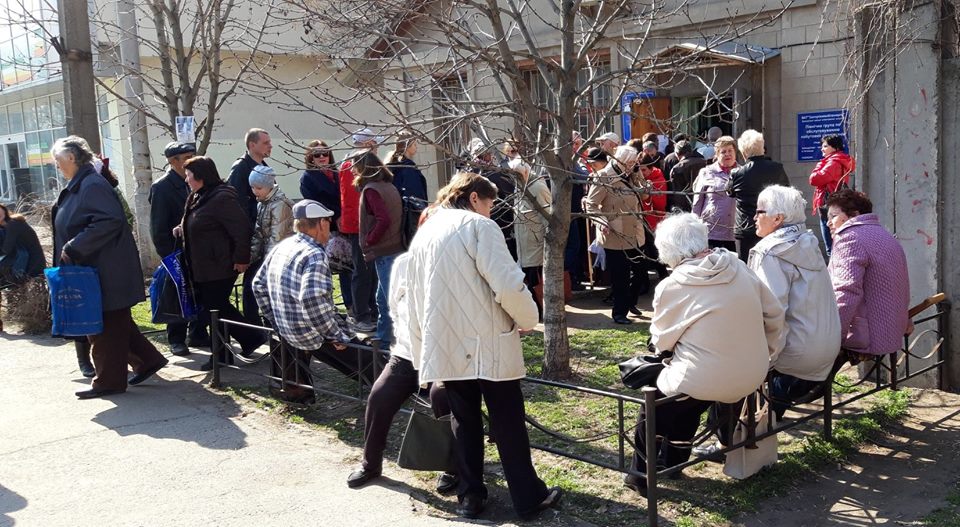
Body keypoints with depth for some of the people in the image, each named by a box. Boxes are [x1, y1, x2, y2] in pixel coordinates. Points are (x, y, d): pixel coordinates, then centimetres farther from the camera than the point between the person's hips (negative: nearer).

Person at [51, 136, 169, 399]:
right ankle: (148, 360, 23)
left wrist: (74, 247, -24)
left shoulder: (92, 185, -16)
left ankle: (108, 381, 10)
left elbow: (110, 220, -27)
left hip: (106, 271, -10)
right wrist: (70, 250, 10)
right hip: (94, 269, 10)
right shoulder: (77, 186, 14)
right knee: (114, 323, 15)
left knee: (107, 326, 0)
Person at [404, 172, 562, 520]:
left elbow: (414, 298, 17)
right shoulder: (478, 226, -7)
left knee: (464, 420, 16)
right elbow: (507, 284, -18)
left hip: (445, 347, 6)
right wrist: (527, 319, -1)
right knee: (508, 422, 5)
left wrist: (421, 351, 23)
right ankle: (528, 498, 14)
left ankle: (469, 496, 20)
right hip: (487, 344, -6)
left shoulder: (423, 234, 14)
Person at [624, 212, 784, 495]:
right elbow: (775, 315, 4)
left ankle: (641, 475, 31)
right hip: (753, 377, 5)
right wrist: (764, 353, 16)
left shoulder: (670, 287, -14)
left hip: (704, 384, -5)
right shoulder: (740, 268, -3)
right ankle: (671, 461, 42)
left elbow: (661, 341, -1)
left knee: (654, 400, 23)